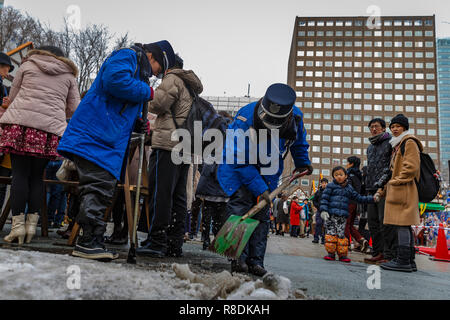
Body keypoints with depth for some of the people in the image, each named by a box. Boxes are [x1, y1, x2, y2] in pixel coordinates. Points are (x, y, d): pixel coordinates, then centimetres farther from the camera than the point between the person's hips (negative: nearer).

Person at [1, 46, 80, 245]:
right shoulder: (69, 75, 20)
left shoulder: (27, 65, 18)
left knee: (20, 174, -2)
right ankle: (32, 223, 3)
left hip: (21, 122, -1)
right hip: (51, 127, 1)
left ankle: (17, 224, -6)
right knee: (37, 176, 6)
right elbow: (74, 109, 14)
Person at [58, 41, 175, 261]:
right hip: (96, 135, -10)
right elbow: (114, 79, -22)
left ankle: (93, 243, 12)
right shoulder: (127, 56, 0)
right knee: (99, 185, -14)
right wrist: (148, 92, -10)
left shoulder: (140, 75, 30)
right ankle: (89, 242, -12)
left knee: (104, 190, 7)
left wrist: (137, 123, 12)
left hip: (109, 141, 10)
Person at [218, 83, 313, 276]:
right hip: (238, 166, -3)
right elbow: (241, 161, -29)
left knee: (262, 212, -1)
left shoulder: (295, 118, -17)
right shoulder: (245, 120, -32)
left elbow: (299, 142, 9)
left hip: (268, 170, 4)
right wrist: (259, 188, -30)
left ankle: (255, 261, 4)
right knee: (240, 204, -19)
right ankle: (238, 257, -12)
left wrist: (302, 164, 17)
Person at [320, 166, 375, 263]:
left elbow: (359, 198, 20)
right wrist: (323, 210, -14)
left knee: (341, 234, 2)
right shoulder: (331, 186, 3)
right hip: (331, 215, -2)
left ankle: (342, 254, 9)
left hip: (343, 216, 2)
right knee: (331, 233, -3)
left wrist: (372, 198, 13)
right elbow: (324, 198, -3)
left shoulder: (349, 188, 15)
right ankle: (331, 253, 5)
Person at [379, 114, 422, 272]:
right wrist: (387, 187, 21)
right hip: (397, 191, 10)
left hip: (404, 190, -10)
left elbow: (411, 166, -15)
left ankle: (403, 260, -10)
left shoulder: (409, 142, -4)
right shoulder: (397, 145, 25)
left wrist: (396, 181, -14)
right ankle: (409, 261, 15)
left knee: (402, 224, -12)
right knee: (404, 225, 10)